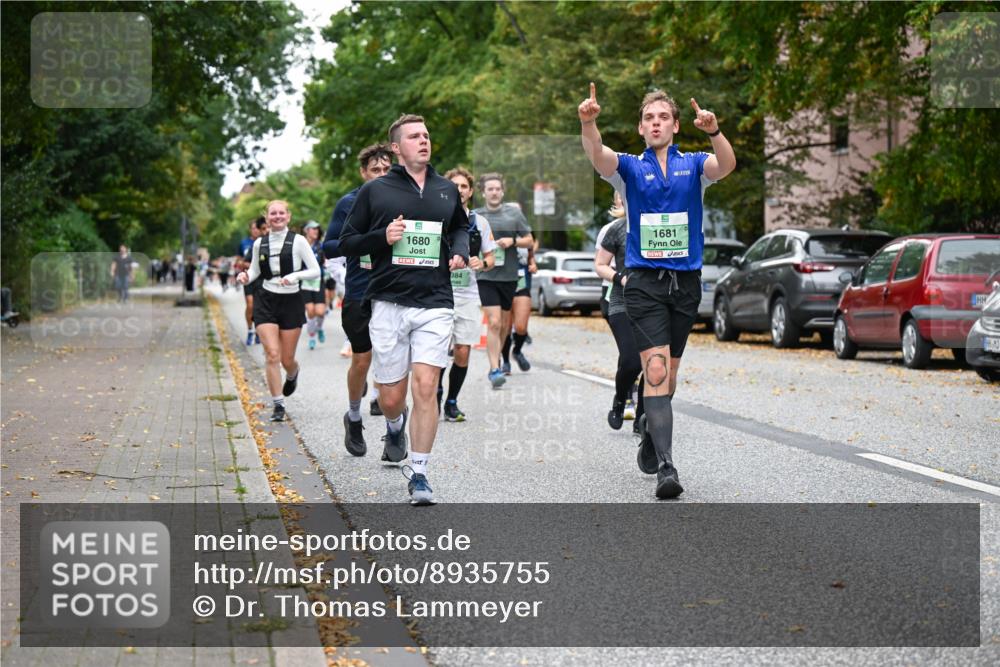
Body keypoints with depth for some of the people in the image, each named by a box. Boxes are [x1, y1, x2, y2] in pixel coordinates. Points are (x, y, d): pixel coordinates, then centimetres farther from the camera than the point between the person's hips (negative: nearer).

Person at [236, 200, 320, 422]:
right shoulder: (259, 243, 4)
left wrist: (295, 276, -20)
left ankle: (292, 375, 44)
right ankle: (277, 404, -2)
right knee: (272, 354, -12)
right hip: (266, 301, 1)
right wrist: (245, 277, -5)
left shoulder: (298, 241, -4)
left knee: (287, 359, 6)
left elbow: (315, 271, -4)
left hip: (291, 301, -1)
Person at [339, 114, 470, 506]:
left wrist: (460, 250, 9)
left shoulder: (446, 190, 12)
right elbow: (346, 244, 6)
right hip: (389, 303, -1)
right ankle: (395, 429, 42)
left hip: (435, 304, 1)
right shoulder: (374, 191, 4)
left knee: (426, 388, -12)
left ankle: (419, 475, -3)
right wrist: (383, 237, -11)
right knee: (391, 397, 4)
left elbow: (460, 227, 31)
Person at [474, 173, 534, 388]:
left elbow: (529, 241, 9)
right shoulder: (475, 216, 4)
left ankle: (497, 359, 34)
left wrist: (512, 241, -9)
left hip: (509, 275, 2)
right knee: (494, 322, -14)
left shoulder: (514, 213, 6)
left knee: (505, 323, 13)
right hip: (486, 276, -2)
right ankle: (494, 369, -13)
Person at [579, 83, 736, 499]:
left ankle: (650, 436, 37)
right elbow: (598, 156, -16)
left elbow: (726, 166, -15)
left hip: (686, 281, 2)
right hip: (644, 280, -2)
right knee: (656, 370, -15)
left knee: (668, 373, 13)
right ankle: (665, 465, -20)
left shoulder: (693, 165, 7)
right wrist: (588, 123, -37)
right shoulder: (630, 167, 5)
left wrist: (714, 131, -36)